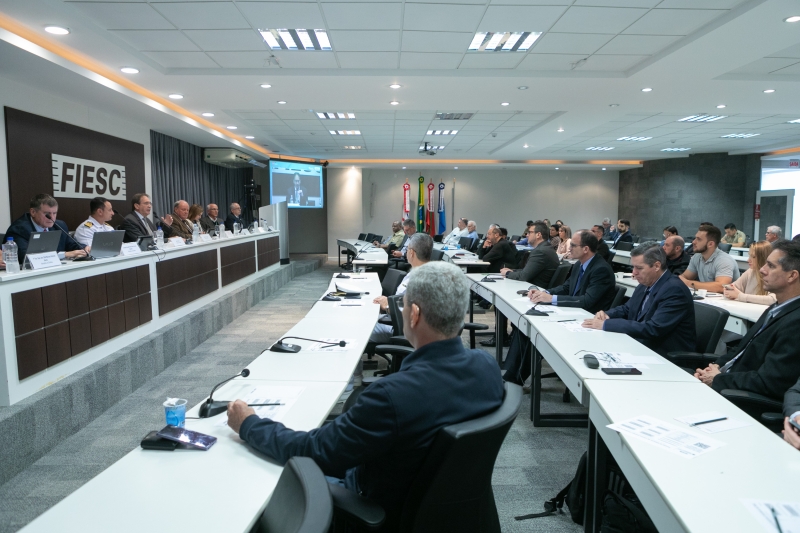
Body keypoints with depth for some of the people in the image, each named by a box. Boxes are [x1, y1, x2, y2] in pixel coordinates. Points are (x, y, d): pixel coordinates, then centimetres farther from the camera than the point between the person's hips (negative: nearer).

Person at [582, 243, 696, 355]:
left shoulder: (674, 290, -20)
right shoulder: (646, 284, 5)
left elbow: (653, 329, -27)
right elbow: (626, 309, 17)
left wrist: (606, 324, -26)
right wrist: (607, 314, -6)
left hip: (666, 356, -7)